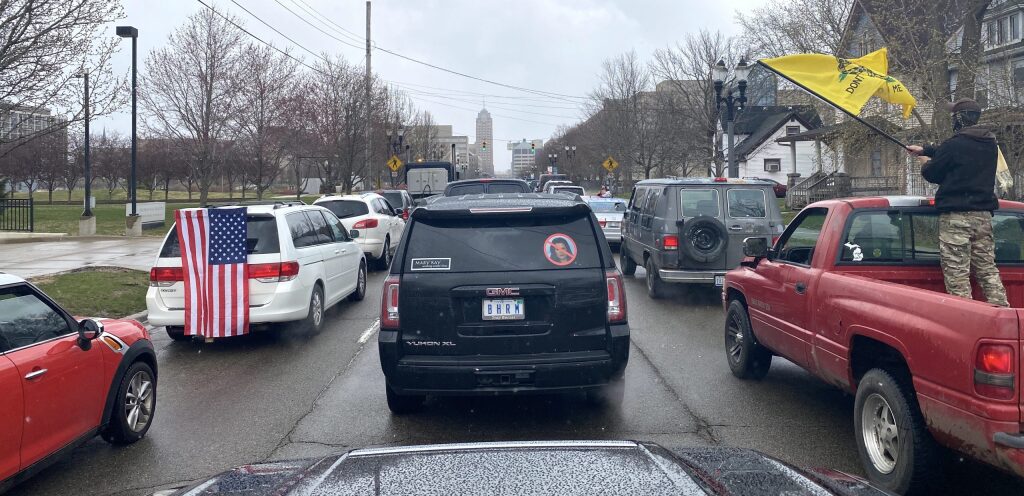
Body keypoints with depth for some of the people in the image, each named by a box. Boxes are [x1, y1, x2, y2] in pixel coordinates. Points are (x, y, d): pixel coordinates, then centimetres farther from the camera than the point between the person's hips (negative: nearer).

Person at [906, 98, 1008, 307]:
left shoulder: (954, 145, -12)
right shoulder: (990, 144, 13)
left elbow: (932, 174, -1)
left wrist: (926, 162, 21)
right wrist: (925, 149, 34)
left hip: (956, 215, -7)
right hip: (983, 215, 8)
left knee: (957, 274, -6)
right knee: (988, 269, 13)